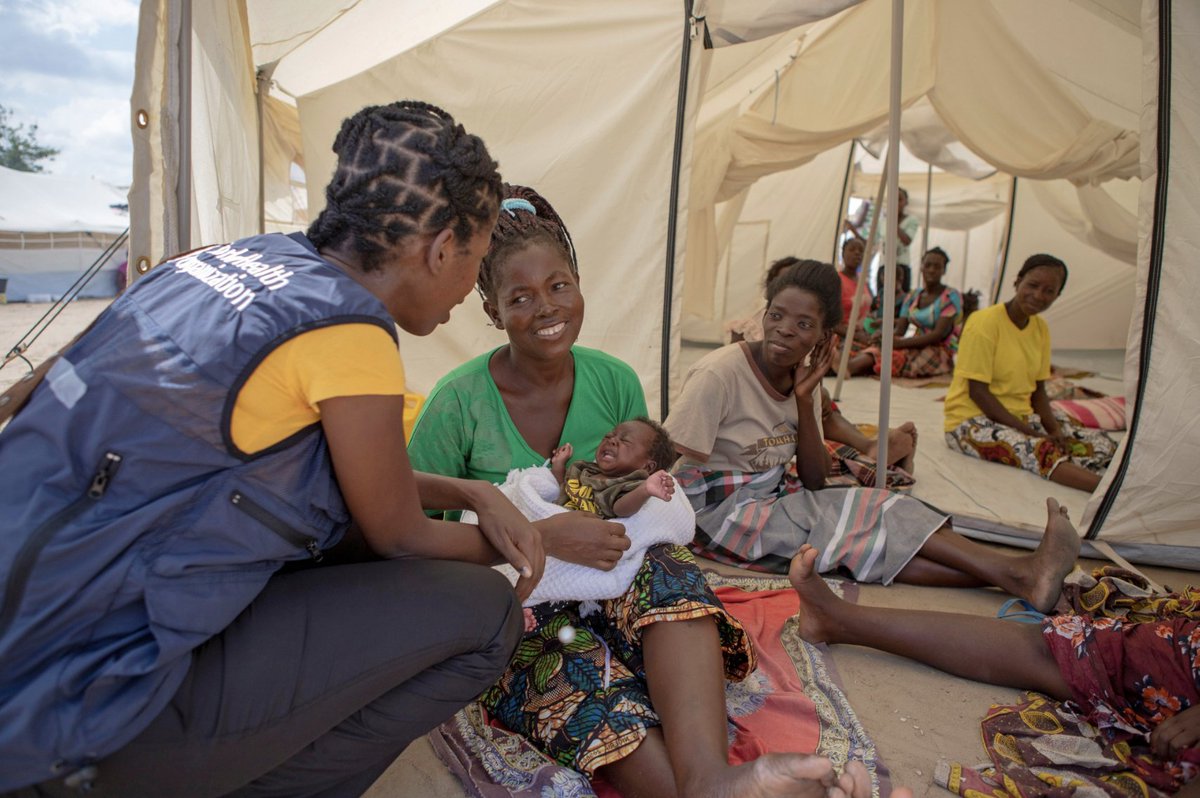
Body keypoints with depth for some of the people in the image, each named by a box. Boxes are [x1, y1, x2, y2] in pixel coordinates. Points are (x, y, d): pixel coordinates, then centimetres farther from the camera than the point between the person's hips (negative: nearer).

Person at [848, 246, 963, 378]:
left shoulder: (951, 297, -6)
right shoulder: (912, 297, 13)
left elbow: (939, 334, -17)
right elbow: (899, 331, 6)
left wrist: (901, 343, -26)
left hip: (941, 353, -5)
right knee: (874, 352, -27)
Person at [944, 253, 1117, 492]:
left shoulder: (1040, 327, 9)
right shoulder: (985, 322, -13)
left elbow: (1038, 389, 12)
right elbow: (978, 392, -17)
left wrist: (1054, 429, -7)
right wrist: (1029, 432, -19)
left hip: (1022, 416, 9)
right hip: (974, 421, -9)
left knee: (1102, 445, -7)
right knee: (1040, 451, -35)